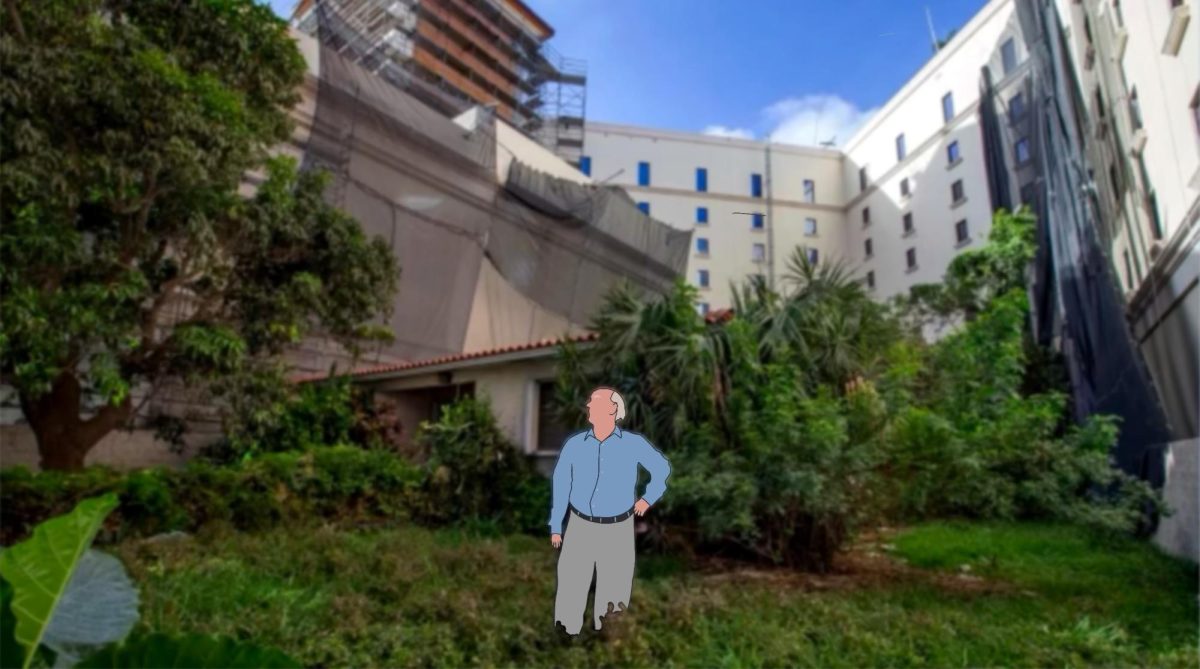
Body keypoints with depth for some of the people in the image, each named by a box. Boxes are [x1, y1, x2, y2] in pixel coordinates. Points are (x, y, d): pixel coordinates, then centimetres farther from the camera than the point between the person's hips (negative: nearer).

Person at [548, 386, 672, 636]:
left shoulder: (633, 443, -9)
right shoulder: (574, 444, -5)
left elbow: (662, 467, 8)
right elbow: (560, 486, 2)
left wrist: (649, 498, 6)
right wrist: (555, 526, 5)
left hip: (618, 530, -1)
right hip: (580, 527, 1)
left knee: (613, 590, 9)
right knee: (570, 586, 2)